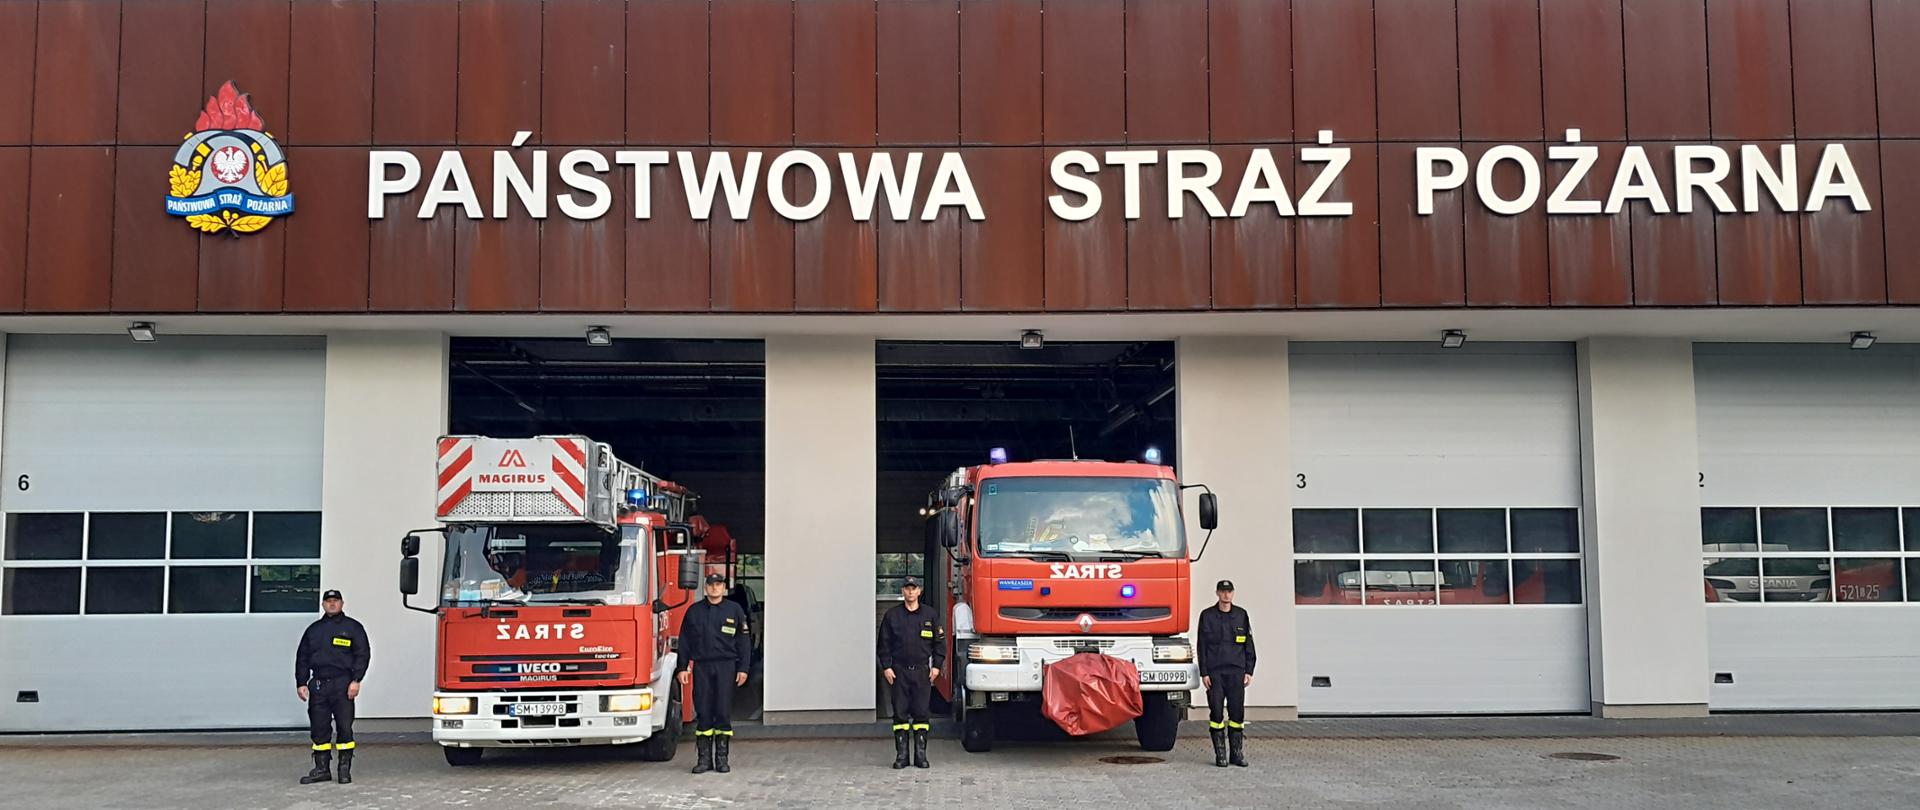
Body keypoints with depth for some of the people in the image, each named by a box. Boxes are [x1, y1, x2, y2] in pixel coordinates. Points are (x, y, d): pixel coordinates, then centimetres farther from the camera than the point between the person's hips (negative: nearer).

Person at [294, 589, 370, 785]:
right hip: (318, 685, 4)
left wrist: (356, 680, -10)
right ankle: (322, 769, 10)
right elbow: (302, 657, 18)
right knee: (319, 728, 4)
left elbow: (363, 654, -1)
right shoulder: (313, 629, 16)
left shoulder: (352, 627, 5)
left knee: (344, 726, -5)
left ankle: (345, 769, 2)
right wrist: (301, 683, 8)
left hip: (342, 685, -4)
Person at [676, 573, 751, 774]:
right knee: (703, 713, 1)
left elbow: (744, 642, 7)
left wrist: (743, 668, 0)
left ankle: (722, 758, 5)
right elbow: (684, 641, 11)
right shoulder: (694, 611, 10)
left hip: (726, 667, -1)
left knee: (723, 713, -2)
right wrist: (682, 667, 4)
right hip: (701, 667, 1)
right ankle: (704, 758, 6)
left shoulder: (734, 610, 7)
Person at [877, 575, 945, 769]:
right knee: (900, 714, 1)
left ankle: (921, 755, 6)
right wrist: (886, 667, -2)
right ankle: (901, 755, 6)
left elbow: (940, 642, 9)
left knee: (921, 713, 0)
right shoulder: (892, 615, 5)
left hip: (922, 671, 0)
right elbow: (884, 643, 7)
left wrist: (936, 666, 0)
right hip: (899, 671, 0)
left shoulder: (931, 615, 6)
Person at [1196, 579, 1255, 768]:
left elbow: (1249, 644, 11)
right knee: (1216, 713, -3)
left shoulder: (1241, 615, 9)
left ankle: (1237, 753, 8)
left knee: (1237, 712, 0)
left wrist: (1249, 671, 4)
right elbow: (1202, 646, 3)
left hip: (1236, 671, 2)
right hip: (1215, 672, -1)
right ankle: (1220, 754, 4)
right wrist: (1204, 673, -3)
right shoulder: (1207, 616, 4)